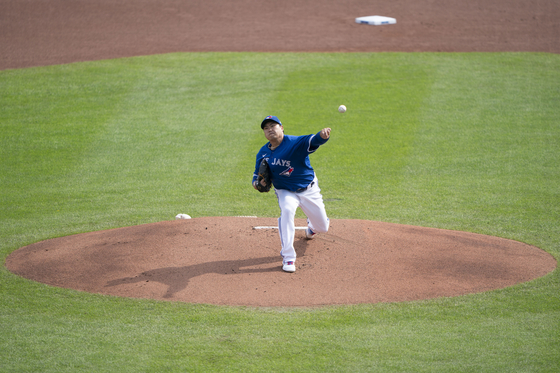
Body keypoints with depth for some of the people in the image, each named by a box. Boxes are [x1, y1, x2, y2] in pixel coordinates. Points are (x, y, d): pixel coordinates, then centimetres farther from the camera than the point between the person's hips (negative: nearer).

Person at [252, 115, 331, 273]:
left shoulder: (295, 143, -25)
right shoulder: (263, 153, -7)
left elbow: (313, 141, -43)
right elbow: (257, 173, 5)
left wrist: (322, 135, -67)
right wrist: (256, 182, -19)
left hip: (308, 190, -1)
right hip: (285, 191, 2)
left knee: (322, 227, 9)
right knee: (287, 210, -33)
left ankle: (311, 226, 53)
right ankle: (288, 258, -29)